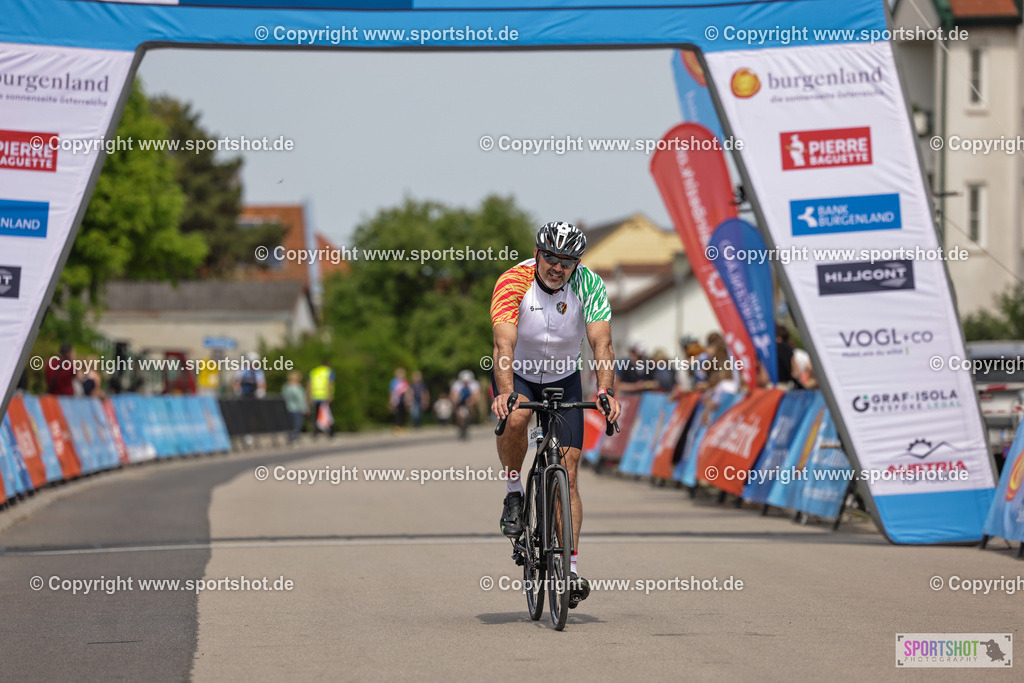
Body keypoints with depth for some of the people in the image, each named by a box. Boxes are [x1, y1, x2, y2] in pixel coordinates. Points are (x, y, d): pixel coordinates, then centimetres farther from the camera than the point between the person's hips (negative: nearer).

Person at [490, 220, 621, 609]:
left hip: (563, 378, 2)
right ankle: (513, 492, -9)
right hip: (517, 372, -2)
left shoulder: (588, 285, -21)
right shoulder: (512, 283, -27)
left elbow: (601, 343, -28)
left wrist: (606, 392, -45)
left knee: (567, 472, -7)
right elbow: (504, 344, -37)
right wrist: (505, 393, -53)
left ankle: (571, 569, -5)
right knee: (515, 418, -36)